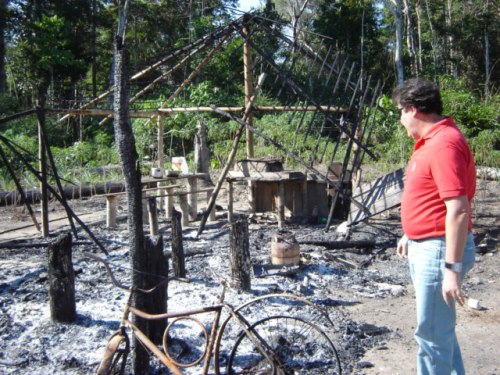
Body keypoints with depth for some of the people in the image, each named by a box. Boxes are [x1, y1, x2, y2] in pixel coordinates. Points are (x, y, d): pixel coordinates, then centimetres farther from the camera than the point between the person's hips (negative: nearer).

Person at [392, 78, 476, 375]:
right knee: (439, 325, 22)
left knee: (432, 331, 0)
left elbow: (459, 210, -27)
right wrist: (410, 235, 26)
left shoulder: (445, 144, -21)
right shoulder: (431, 140, 12)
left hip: (440, 250, -11)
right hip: (424, 247, 11)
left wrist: (452, 268, -27)